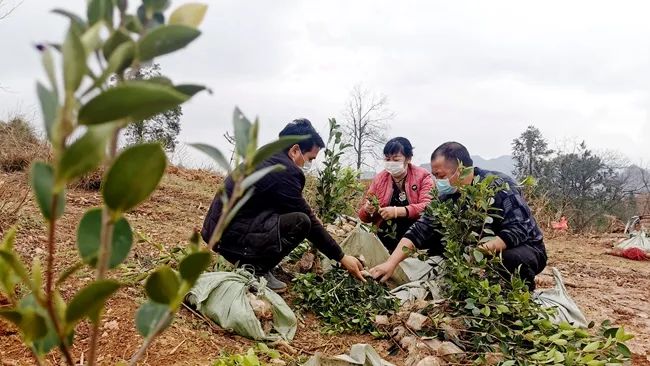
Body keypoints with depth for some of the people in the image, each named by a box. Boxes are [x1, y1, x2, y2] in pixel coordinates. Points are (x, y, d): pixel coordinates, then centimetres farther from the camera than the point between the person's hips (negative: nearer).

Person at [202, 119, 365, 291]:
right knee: (300, 222, -18)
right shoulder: (283, 171, -18)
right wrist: (341, 257, -5)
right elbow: (308, 220, -13)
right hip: (229, 235, -10)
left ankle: (249, 263, 12)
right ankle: (256, 271, -4)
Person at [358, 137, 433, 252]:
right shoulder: (379, 179, 8)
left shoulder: (422, 176, 1)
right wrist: (368, 210, -10)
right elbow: (363, 216, 13)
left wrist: (397, 211, -24)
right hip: (384, 243, 3)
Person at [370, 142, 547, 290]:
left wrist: (487, 248, -47)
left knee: (512, 259, -39)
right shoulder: (448, 195, -9)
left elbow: (519, 229, -32)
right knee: (433, 240, -10)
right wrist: (391, 262, -27)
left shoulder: (500, 185, -24)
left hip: (524, 247, -5)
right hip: (481, 249, 5)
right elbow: (422, 228, -16)